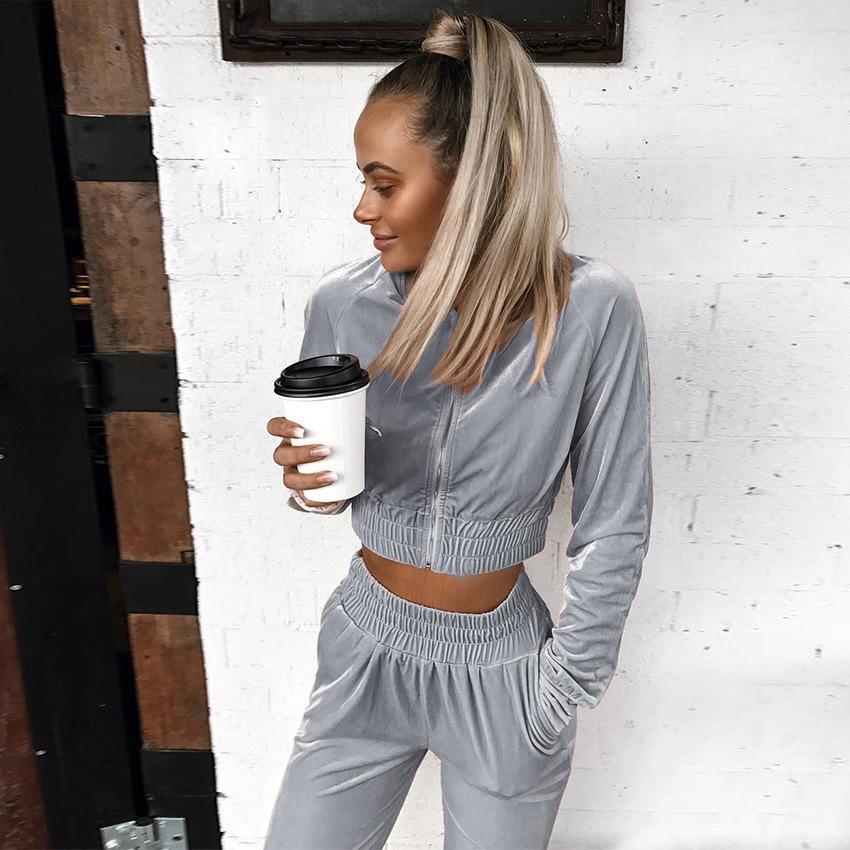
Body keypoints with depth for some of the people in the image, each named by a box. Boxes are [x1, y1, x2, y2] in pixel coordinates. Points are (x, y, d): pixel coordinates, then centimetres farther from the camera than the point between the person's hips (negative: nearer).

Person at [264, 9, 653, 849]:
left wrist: (560, 693, -7)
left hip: (501, 674, -2)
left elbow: (612, 535, -11)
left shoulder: (590, 309, -20)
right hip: (365, 655, 3)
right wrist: (306, 481, -18)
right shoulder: (341, 303, -12)